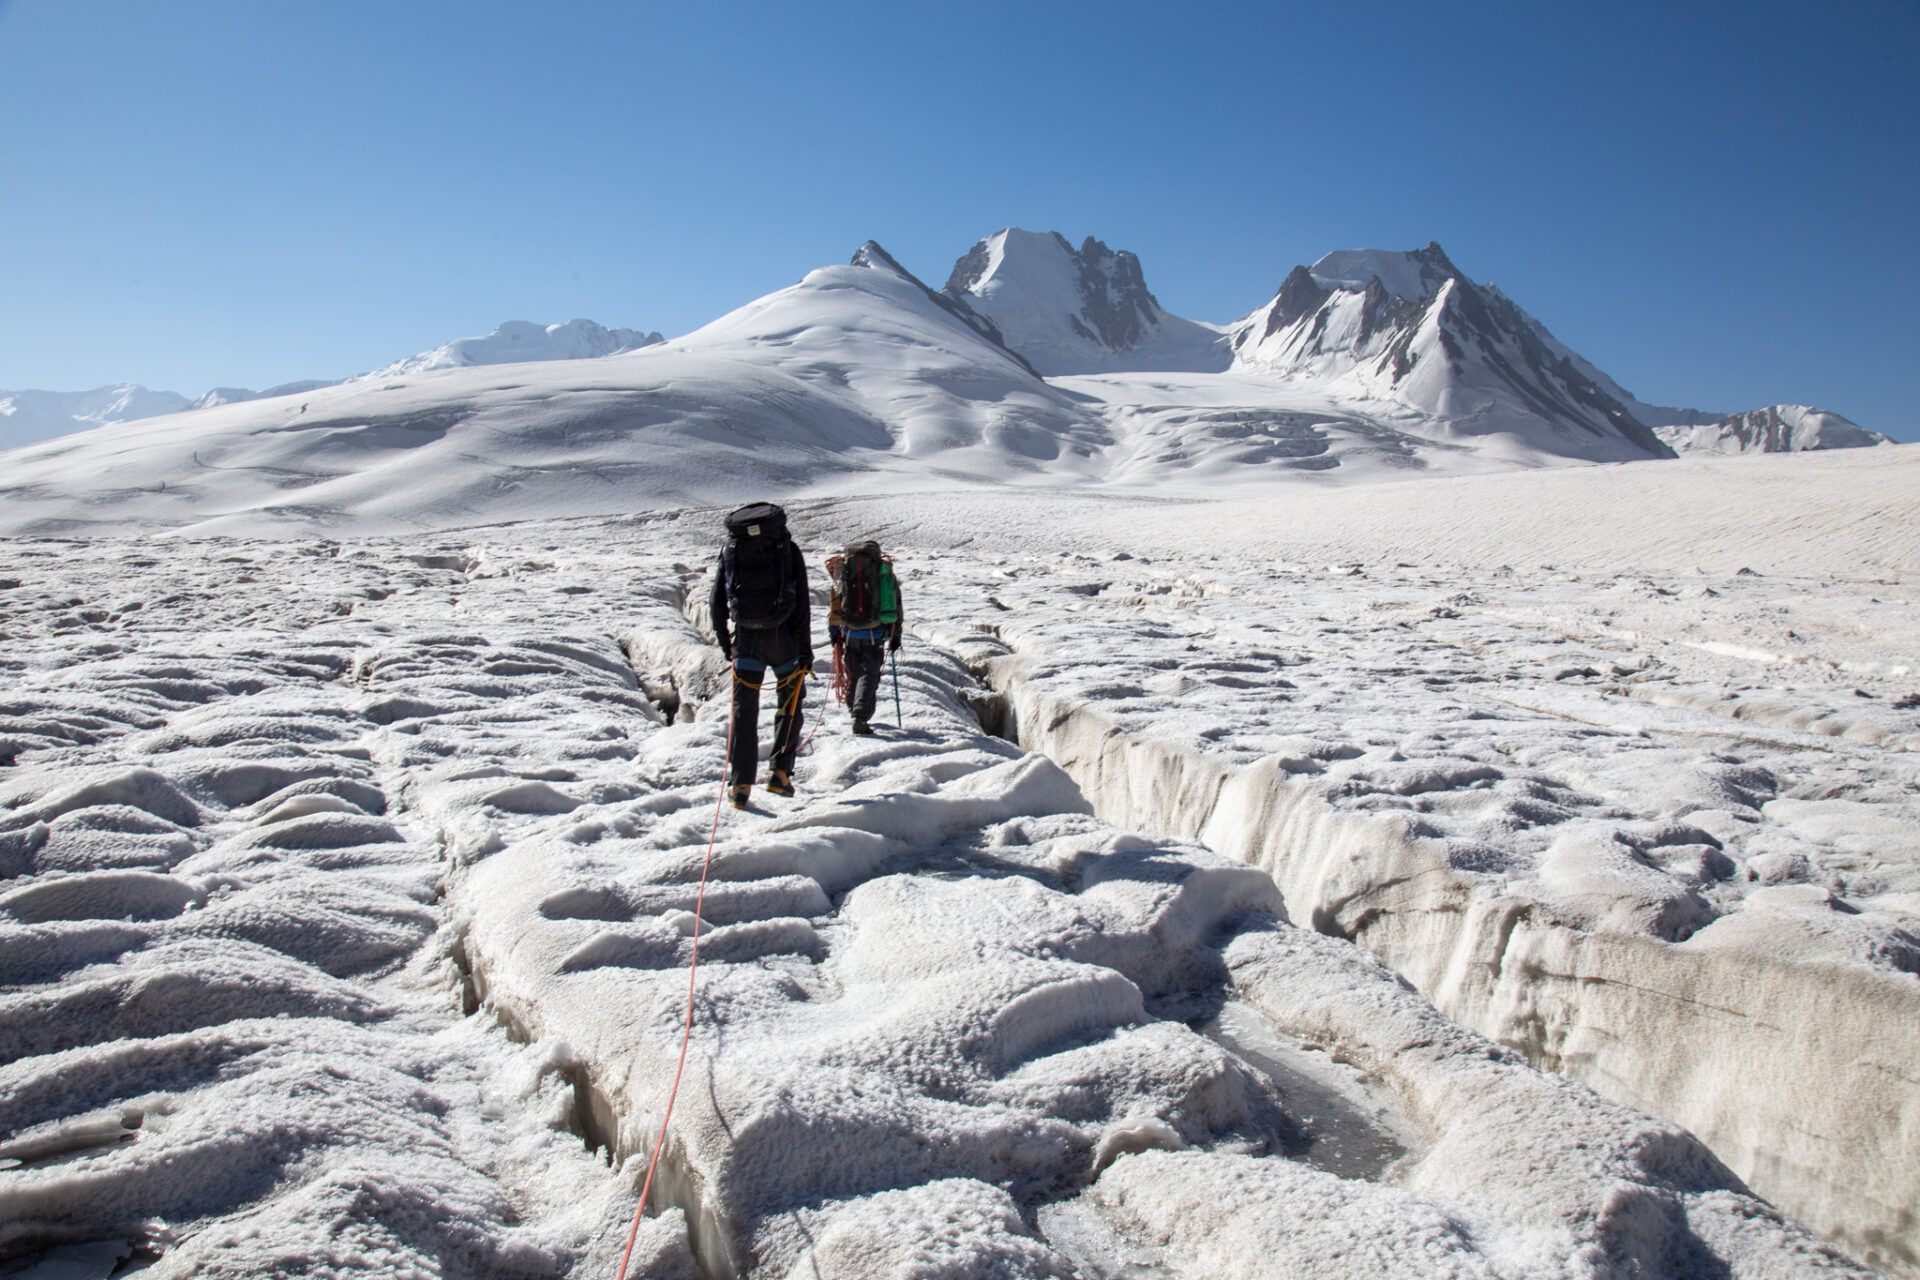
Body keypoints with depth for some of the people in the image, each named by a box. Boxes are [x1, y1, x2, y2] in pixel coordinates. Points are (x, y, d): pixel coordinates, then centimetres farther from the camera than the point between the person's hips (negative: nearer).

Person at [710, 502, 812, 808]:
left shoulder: (730, 551, 10)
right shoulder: (788, 549, 2)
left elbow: (716, 605, 9)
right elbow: (801, 605, -5)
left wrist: (726, 646, 18)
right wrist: (805, 649, -2)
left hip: (745, 638, 2)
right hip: (782, 636, -2)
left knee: (744, 710, 7)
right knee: (790, 704, 14)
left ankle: (740, 784, 4)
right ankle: (779, 772, 8)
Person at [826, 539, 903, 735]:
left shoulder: (842, 568, 8)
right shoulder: (886, 571, 6)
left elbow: (833, 602, 10)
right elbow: (896, 607, 9)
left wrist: (833, 634, 18)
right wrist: (895, 636, 16)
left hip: (849, 632, 1)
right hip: (875, 634, -1)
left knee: (854, 675, 15)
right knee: (869, 675, 0)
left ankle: (856, 713, 24)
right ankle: (860, 717, -15)